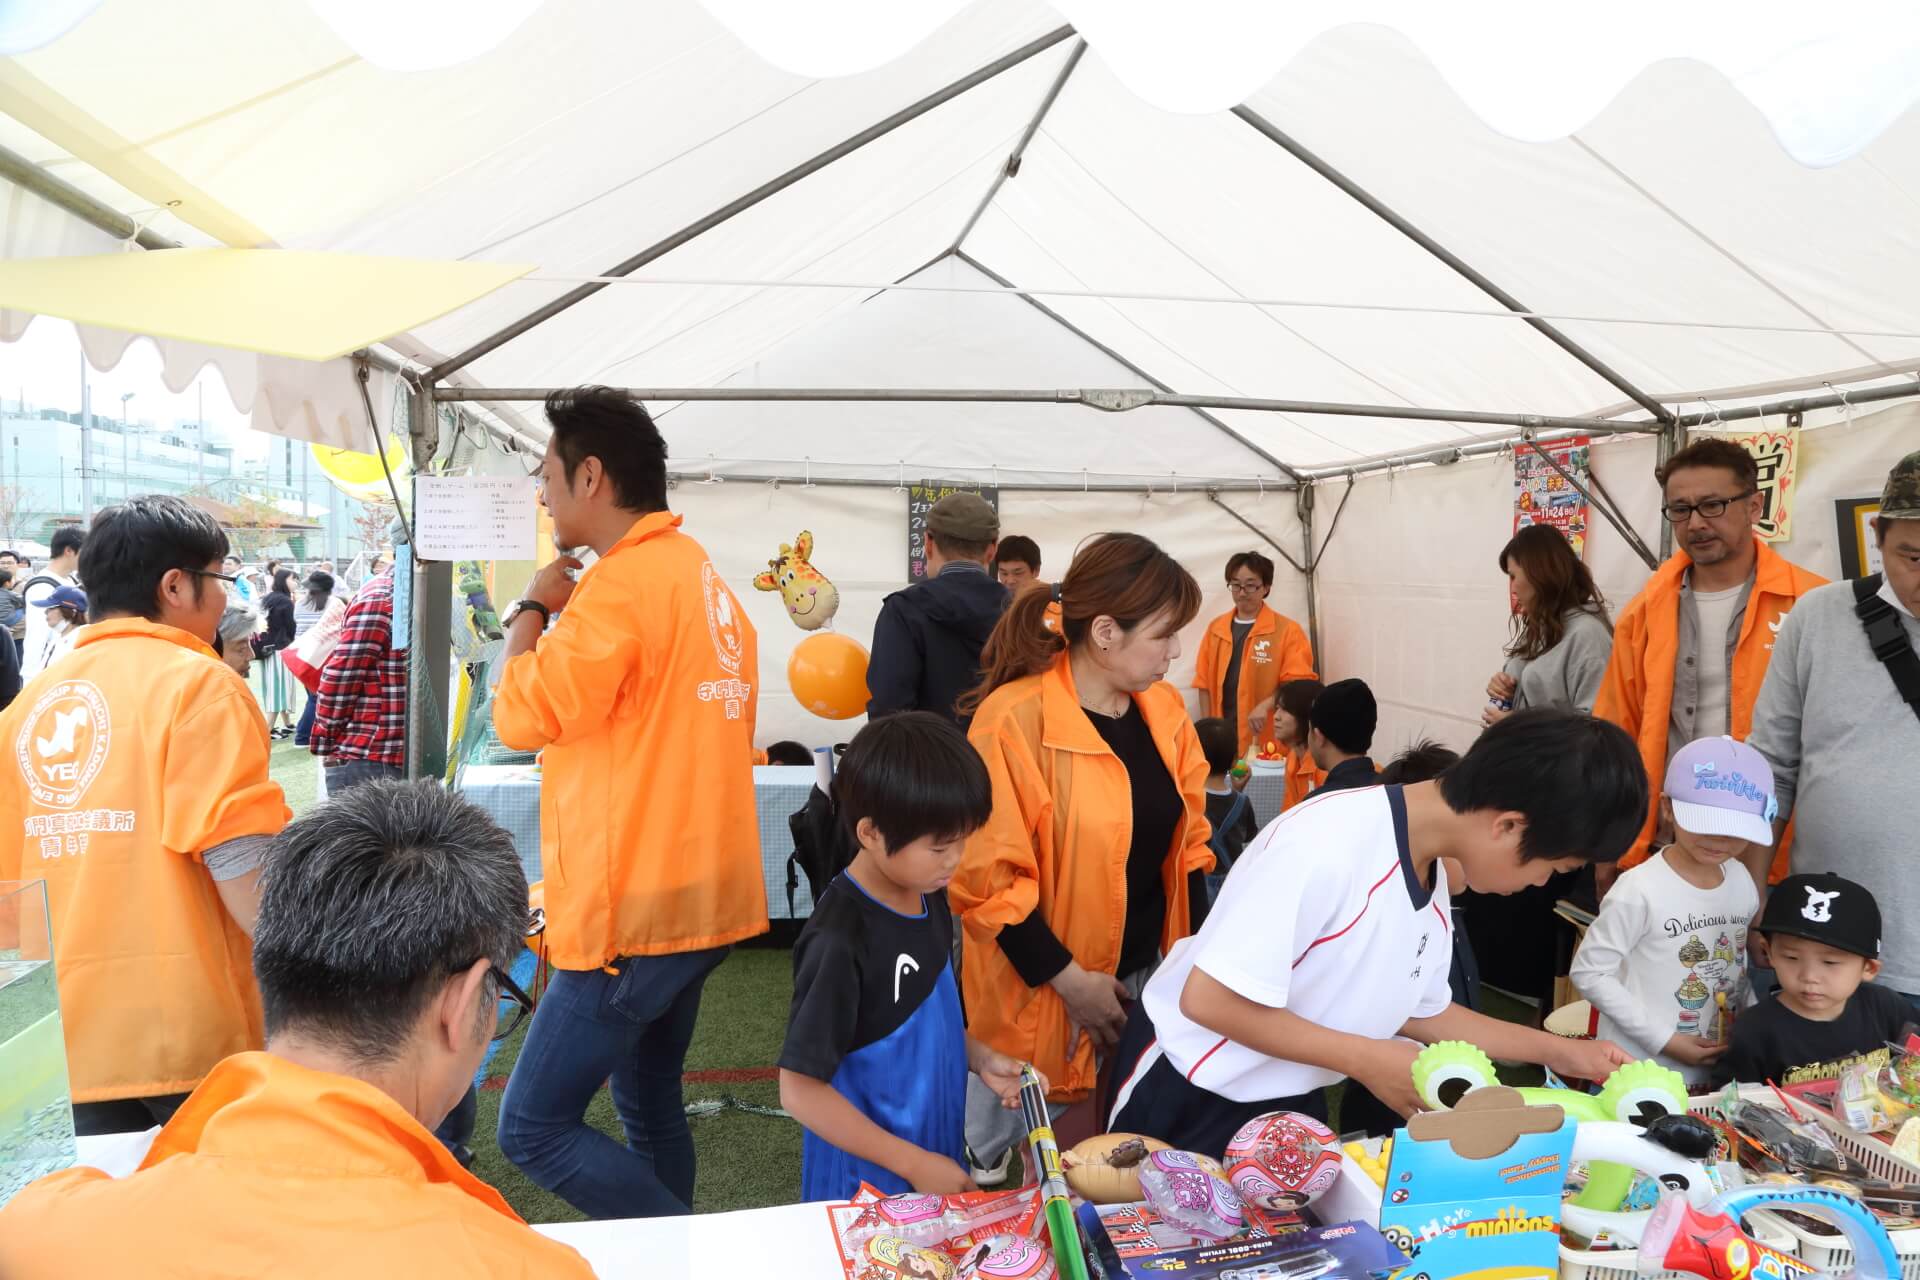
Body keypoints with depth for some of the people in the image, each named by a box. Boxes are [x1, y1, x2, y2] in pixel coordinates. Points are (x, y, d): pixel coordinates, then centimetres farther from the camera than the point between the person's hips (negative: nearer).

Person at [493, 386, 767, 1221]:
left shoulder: (623, 581, -17)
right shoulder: (701, 573, 12)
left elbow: (521, 715, -17)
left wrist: (532, 608, -2)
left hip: (634, 910, -9)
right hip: (697, 895, 9)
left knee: (533, 1127, 0)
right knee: (650, 1108, 19)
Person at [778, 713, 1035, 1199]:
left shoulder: (929, 897, -2)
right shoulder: (840, 940, -26)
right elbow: (800, 1090, -21)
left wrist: (979, 1058, -4)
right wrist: (913, 1164, -18)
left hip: (939, 1153, 7)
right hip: (868, 1182, -7)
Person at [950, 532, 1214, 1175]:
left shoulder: (1165, 710, 2)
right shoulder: (1015, 720, -20)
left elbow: (1187, 843, 11)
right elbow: (988, 878, -17)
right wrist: (1069, 980, -16)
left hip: (1146, 976, 6)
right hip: (1042, 991, -6)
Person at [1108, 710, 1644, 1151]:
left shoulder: (1431, 876, -4)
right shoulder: (1325, 845, -32)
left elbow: (1424, 1011, 12)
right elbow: (1208, 1000, -30)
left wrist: (1560, 1051, 8)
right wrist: (1368, 1061, -24)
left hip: (1291, 1097, 8)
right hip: (1191, 1092, -7)